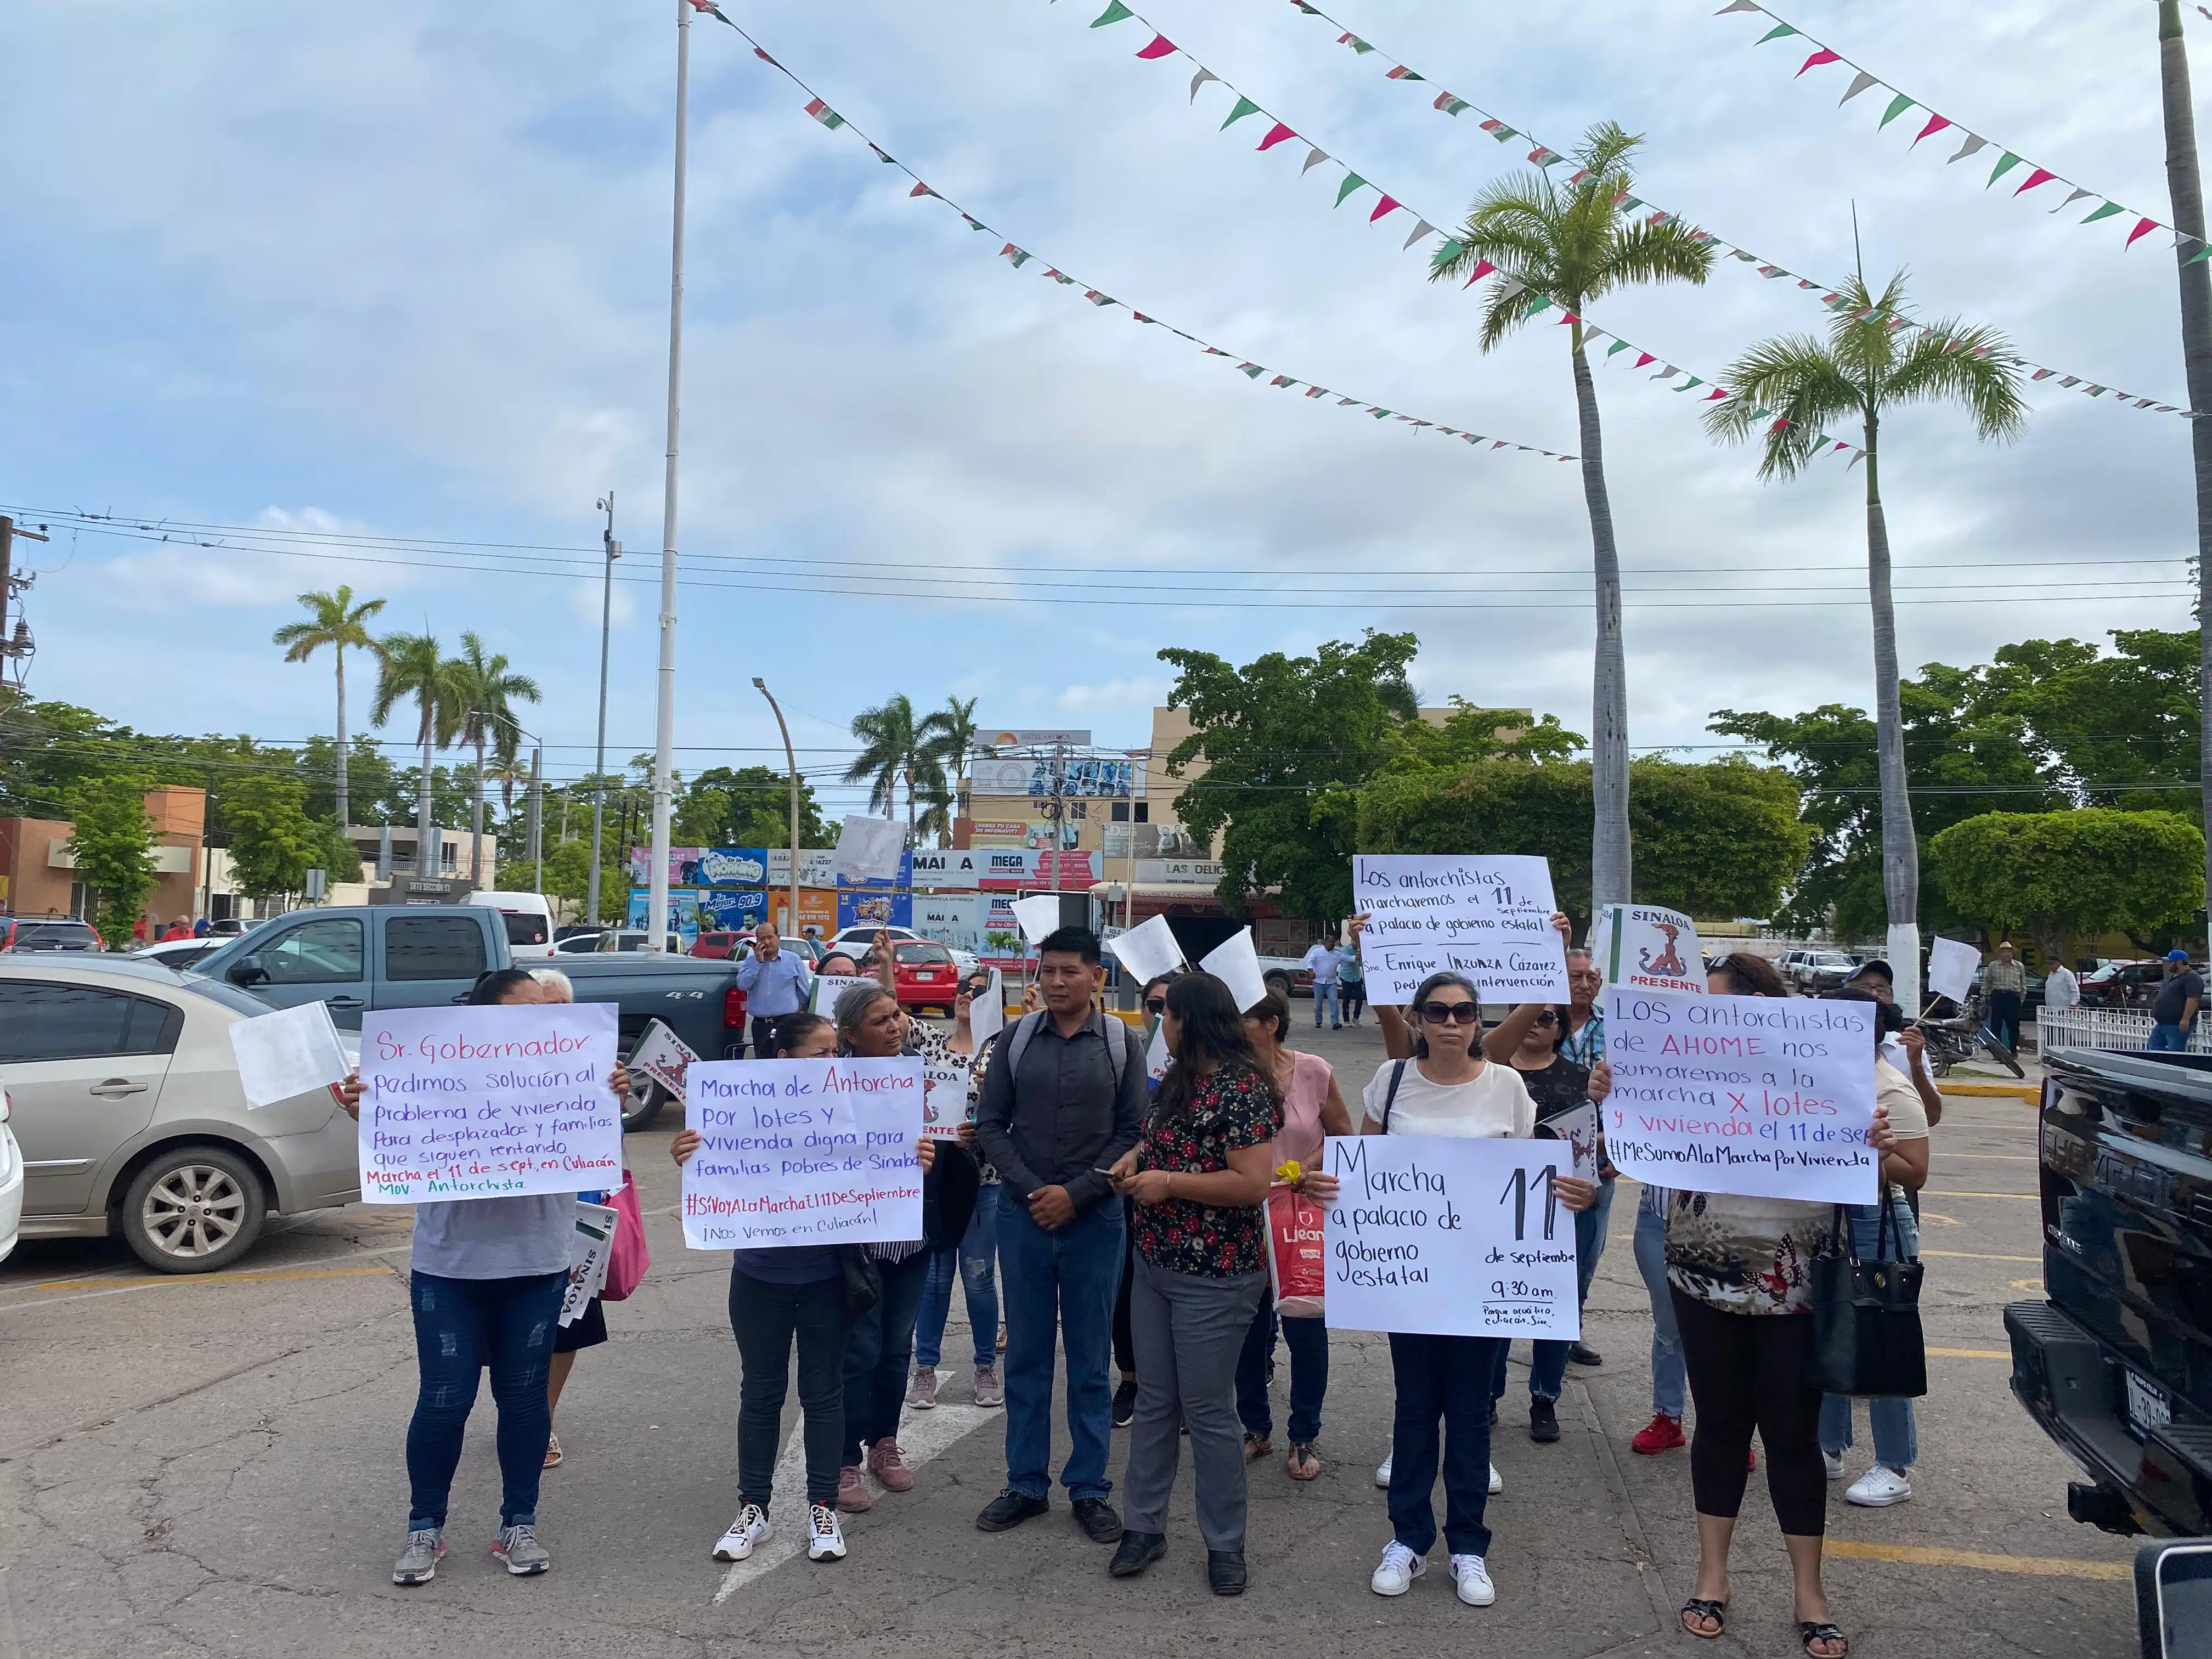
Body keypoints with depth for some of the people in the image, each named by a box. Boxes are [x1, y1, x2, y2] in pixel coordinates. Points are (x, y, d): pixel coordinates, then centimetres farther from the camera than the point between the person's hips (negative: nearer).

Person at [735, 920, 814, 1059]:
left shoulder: (794, 960, 4)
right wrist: (759, 962, -8)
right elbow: (742, 985, -7)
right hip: (760, 1025, 3)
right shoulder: (750, 961, 10)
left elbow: (805, 991, 9)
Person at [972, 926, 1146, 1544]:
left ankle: (1089, 1488, 19)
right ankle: (1026, 1483, 22)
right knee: (1026, 1355, 10)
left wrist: (1075, 1194, -12)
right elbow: (990, 1124, 3)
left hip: (1094, 1218, -1)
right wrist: (1032, 1190, -9)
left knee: (1090, 1359, 7)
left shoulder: (1122, 1044, -2)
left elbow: (1133, 1133, -4)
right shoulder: (1016, 1040, 2)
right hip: (1023, 1215, 2)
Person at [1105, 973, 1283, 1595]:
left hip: (1214, 1278, -8)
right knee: (1154, 1403, 15)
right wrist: (1137, 1157, 3)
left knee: (1207, 1411, 2)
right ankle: (1145, 1526, 28)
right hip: (1156, 1265, 8)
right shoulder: (1178, 1079, 8)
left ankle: (1224, 1545, 19)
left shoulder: (1243, 1088, -19)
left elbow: (1253, 1183, -25)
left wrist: (1167, 1183, -22)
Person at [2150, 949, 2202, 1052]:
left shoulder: (2192, 978, -14)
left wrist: (2185, 1020, -30)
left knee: (2176, 1052, -7)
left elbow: (2193, 999, -24)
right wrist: (2157, 1016, 27)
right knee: (2154, 1046, 14)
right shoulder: (2174, 977, 20)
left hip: (2178, 1026, -11)